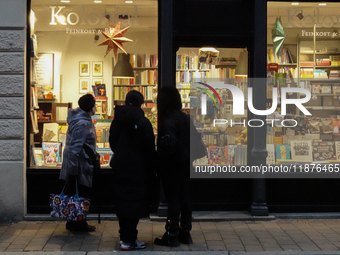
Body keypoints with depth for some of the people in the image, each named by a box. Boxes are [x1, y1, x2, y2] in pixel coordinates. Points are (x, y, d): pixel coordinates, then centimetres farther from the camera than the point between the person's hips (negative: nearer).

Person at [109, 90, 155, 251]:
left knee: (122, 202, 14)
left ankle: (124, 236, 23)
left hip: (119, 167, 6)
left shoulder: (117, 120, 4)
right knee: (135, 204, 0)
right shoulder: (143, 122, -13)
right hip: (137, 169, -6)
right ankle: (129, 240, 0)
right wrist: (150, 169, -2)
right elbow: (149, 148, -12)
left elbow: (112, 143, 10)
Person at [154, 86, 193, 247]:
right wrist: (188, 155, 15)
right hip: (185, 164, 8)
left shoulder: (168, 121, -18)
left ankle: (172, 236, 5)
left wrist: (158, 156, -10)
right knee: (184, 198, 12)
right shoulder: (186, 118, 7)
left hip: (172, 166, -8)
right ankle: (185, 233, 20)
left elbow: (168, 145, -25)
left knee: (173, 199, -1)